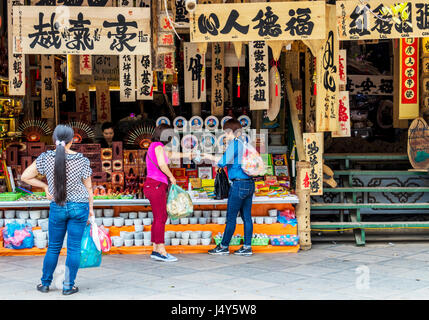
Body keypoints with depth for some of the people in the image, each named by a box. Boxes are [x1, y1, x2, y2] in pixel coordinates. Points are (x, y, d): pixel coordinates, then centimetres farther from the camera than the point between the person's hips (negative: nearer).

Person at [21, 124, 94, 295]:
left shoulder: (46, 158, -7)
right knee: (74, 247, 5)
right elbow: (88, 187, 0)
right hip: (79, 207, -1)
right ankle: (68, 286, 9)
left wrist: (45, 186, 7)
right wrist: (91, 208, 12)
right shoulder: (82, 160, -8)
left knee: (54, 247, 15)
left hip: (57, 208, 1)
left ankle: (45, 283, 23)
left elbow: (25, 177, -2)